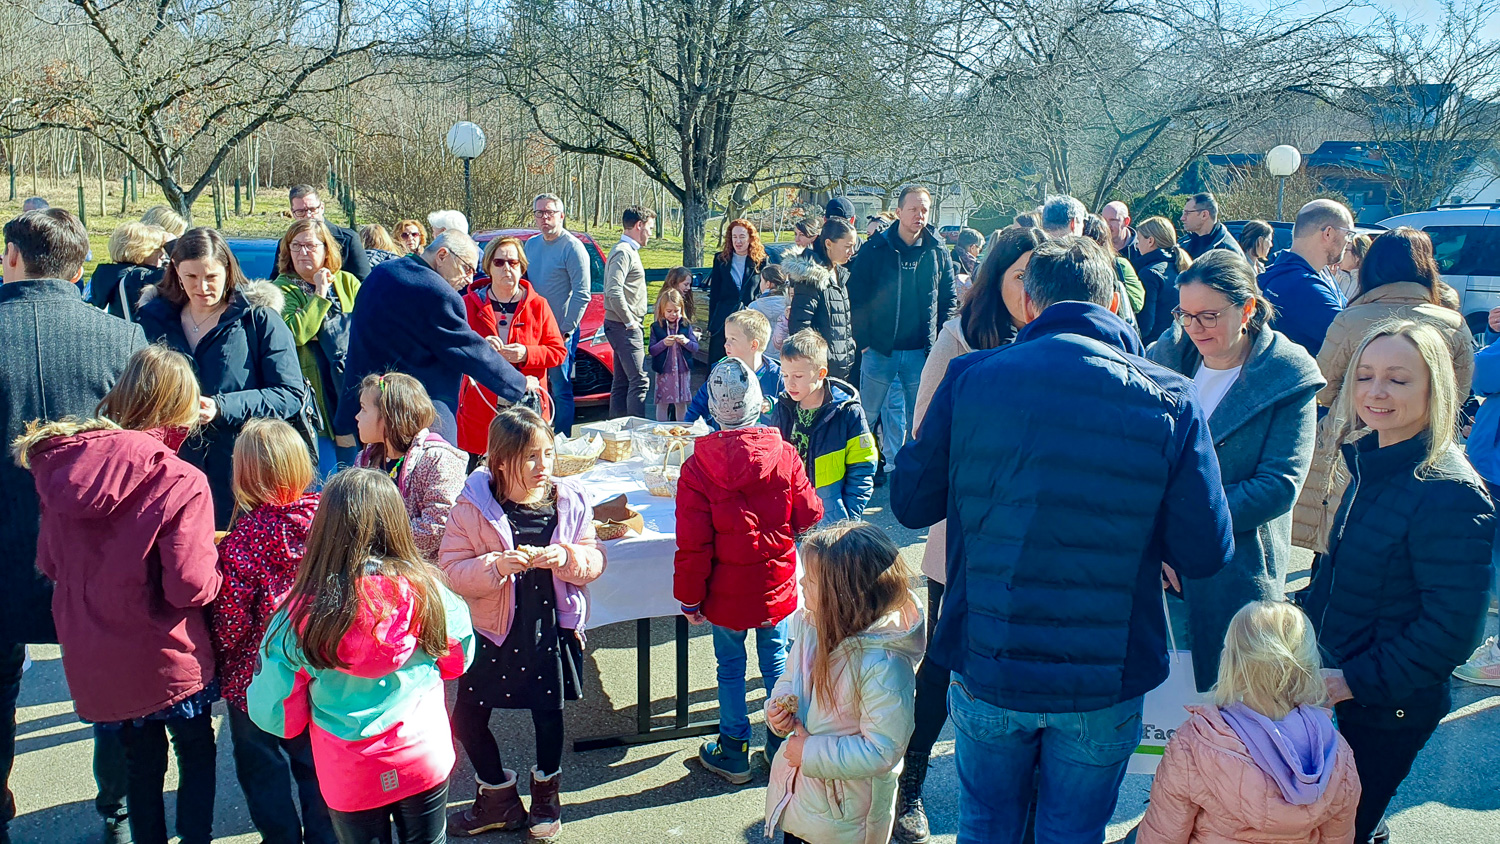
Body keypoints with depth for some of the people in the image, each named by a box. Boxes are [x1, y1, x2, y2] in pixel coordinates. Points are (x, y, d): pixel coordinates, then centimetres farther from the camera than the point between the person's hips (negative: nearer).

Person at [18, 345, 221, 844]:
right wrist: (216, 563, -4)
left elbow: (50, 564, 6)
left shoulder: (61, 466, -4)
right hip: (169, 661, -5)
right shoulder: (180, 483, -22)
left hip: (95, 663, 5)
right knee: (196, 754, 18)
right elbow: (191, 586, -23)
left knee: (140, 762, 23)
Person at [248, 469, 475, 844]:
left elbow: (274, 714, -10)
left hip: (349, 780, -1)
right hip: (426, 764, 1)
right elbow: (458, 660, 0)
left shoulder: (299, 615, -21)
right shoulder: (426, 590, -18)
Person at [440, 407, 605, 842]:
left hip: (552, 627, 1)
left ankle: (546, 795, 44)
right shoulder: (473, 506, -12)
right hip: (495, 631, 0)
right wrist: (496, 566, -29)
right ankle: (498, 799, 35)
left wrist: (566, 557, -22)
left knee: (548, 711, 15)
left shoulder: (570, 501, -6)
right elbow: (451, 569, -13)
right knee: (467, 718, 7)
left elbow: (594, 560, -1)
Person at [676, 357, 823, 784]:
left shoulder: (698, 466, -17)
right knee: (776, 661, 17)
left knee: (730, 669, 14)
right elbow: (809, 516, -2)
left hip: (727, 592, -2)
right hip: (777, 586, 2)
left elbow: (693, 543, -13)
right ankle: (781, 749, 29)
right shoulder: (784, 456, -12)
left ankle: (734, 754, 27)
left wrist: (690, 596, -2)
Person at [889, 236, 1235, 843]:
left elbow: (910, 504, -1)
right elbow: (1206, 553, -10)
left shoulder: (969, 378, -9)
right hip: (1106, 683, -1)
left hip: (986, 668, 1)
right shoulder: (1171, 400, -11)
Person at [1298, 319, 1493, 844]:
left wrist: (1359, 680, -21)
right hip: (1327, 686, 7)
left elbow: (1452, 628, -23)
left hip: (1387, 712, -7)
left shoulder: (1450, 495, -23)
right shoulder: (1369, 463, 2)